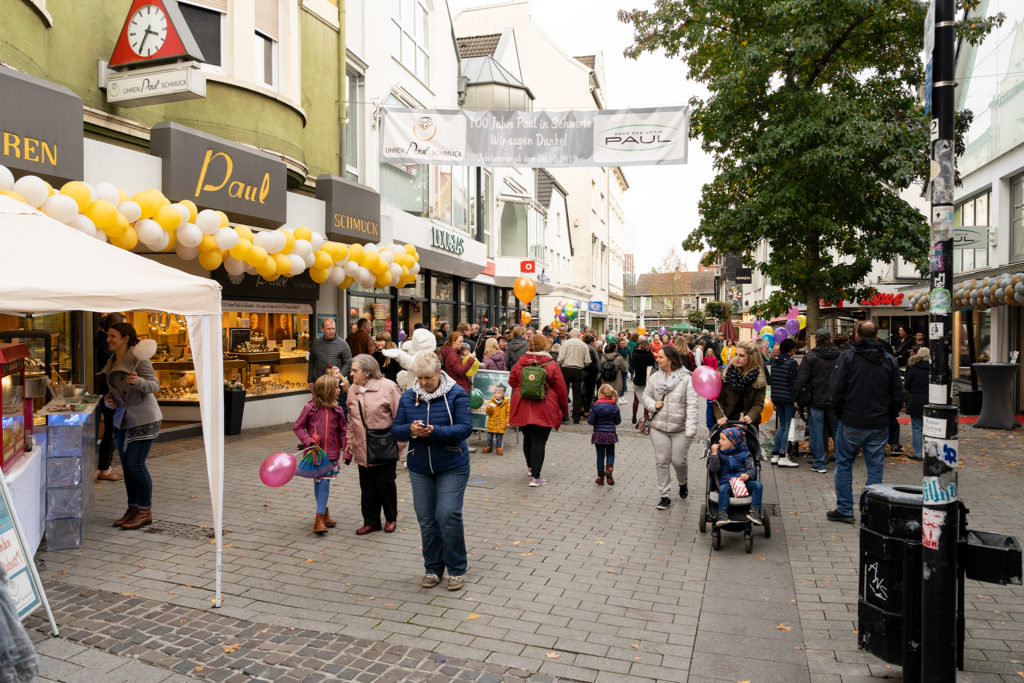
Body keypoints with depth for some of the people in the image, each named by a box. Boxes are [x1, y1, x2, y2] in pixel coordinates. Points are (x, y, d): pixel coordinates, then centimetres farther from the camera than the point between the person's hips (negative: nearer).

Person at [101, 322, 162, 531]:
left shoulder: (138, 359, -12)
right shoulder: (111, 361, 12)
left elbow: (155, 385, -17)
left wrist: (138, 381, -36)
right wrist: (108, 399, 2)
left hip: (143, 419, -8)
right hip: (122, 420, 8)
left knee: (136, 464, -9)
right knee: (126, 466, 10)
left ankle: (145, 511, 2)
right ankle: (133, 509, 22)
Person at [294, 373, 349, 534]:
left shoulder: (337, 410, 1)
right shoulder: (310, 408, -7)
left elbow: (343, 432, 6)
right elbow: (298, 427, 0)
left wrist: (347, 453, -1)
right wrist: (308, 441, -14)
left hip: (331, 454, 1)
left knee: (325, 483, -5)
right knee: (318, 483, 9)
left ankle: (320, 518, -2)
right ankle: (324, 511, 29)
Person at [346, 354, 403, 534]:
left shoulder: (388, 387, -12)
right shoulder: (352, 390, 7)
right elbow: (351, 419, 16)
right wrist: (350, 440, 12)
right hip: (362, 450, 5)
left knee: (385, 484, 5)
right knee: (367, 487, 10)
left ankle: (391, 519, 25)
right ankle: (371, 521, 24)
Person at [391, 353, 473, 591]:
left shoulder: (456, 394, -9)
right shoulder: (408, 397, 2)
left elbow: (466, 428, -16)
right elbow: (395, 431, 2)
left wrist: (435, 431, -29)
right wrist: (410, 430, -21)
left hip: (452, 467, -4)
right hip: (420, 468, 4)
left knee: (448, 515, -8)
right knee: (426, 519, 8)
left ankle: (457, 569, 10)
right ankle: (433, 568, 24)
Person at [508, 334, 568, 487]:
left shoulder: (521, 362, 0)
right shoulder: (551, 365, -9)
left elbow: (512, 381, 12)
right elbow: (561, 389, -4)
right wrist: (564, 408, 8)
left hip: (523, 409, 4)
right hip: (544, 410, -4)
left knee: (527, 438, 20)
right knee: (539, 441, -1)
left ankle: (530, 466, 40)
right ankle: (535, 477, -1)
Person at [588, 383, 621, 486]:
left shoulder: (596, 406, -12)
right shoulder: (615, 406, -3)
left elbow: (590, 421, -10)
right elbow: (618, 421, 4)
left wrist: (590, 414, 8)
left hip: (598, 434, -1)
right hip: (610, 434, 1)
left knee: (600, 456, 8)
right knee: (610, 454, 15)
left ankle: (600, 478, 12)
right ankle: (609, 468, -13)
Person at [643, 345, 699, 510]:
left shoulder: (686, 378, -10)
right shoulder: (654, 377, 3)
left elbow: (691, 404, -12)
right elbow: (646, 395, 15)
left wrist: (691, 428, -18)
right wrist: (653, 404, -8)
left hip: (680, 429, -3)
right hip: (658, 428, 3)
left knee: (679, 461, 5)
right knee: (661, 462, 5)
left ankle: (683, 483, 38)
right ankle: (665, 496, 16)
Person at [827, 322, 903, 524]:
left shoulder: (848, 356, -7)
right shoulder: (890, 361, 5)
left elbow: (836, 388, -11)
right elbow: (898, 396, 6)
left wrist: (840, 413, 3)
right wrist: (886, 417, 15)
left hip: (851, 423, -3)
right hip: (879, 426, 3)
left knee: (844, 465, 10)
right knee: (875, 469, 9)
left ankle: (845, 510, 13)